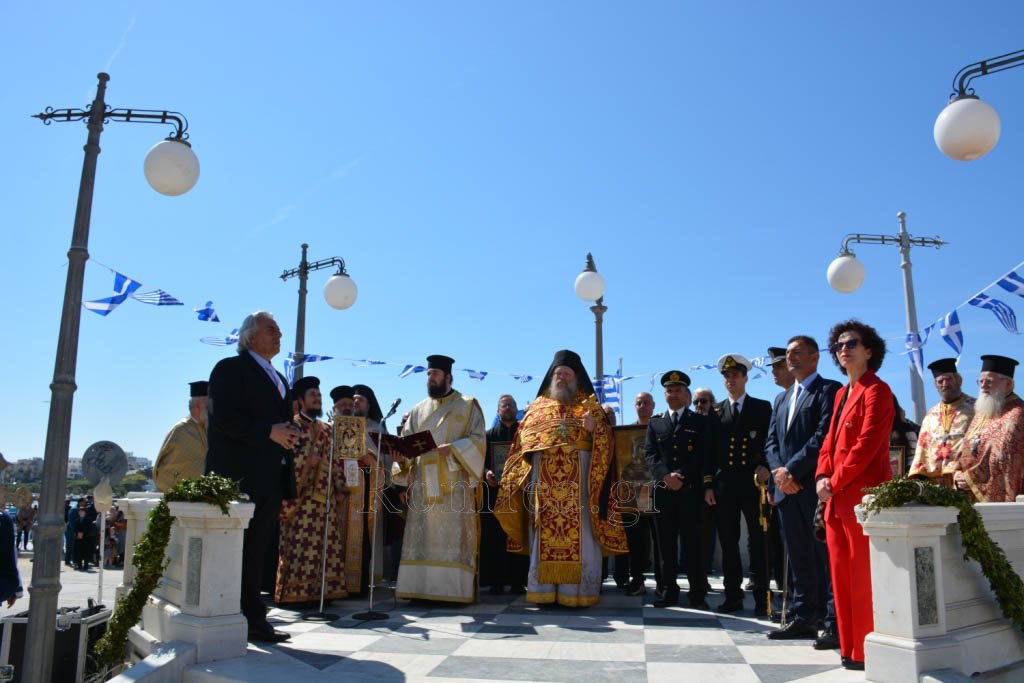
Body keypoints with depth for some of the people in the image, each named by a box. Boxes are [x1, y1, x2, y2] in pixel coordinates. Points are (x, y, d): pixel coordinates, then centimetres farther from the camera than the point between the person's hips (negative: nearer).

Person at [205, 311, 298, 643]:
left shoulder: (279, 379, 24)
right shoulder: (231, 369, -2)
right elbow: (222, 417, -15)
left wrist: (289, 435, 7)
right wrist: (270, 432, -19)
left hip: (270, 480, 8)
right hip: (240, 477, -8)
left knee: (257, 553, 10)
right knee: (236, 551, -3)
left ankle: (254, 619, 16)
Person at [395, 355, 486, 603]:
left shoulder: (468, 405, 8)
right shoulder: (418, 410, 20)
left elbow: (477, 439, -2)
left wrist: (453, 448, -18)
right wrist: (401, 455, -9)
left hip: (454, 482, -4)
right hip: (423, 482, 4)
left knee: (453, 535, -7)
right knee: (422, 536, 0)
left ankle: (455, 589, -5)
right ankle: (422, 588, 2)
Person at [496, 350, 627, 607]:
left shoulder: (589, 405, 10)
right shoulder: (538, 407, 17)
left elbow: (607, 440, 3)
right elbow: (524, 441, 16)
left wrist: (595, 428, -17)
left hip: (577, 479, -2)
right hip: (544, 481, 2)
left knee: (578, 533, -5)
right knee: (544, 534, 2)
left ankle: (578, 590, -1)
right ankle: (544, 589, 6)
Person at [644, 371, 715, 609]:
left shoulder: (702, 422, 10)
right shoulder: (655, 423, 16)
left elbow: (708, 456, 1)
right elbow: (649, 453, 5)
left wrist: (708, 486, -9)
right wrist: (665, 475, -11)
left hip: (691, 491, -2)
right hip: (663, 491, 2)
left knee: (693, 542, -2)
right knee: (666, 544, 4)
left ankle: (698, 594, 5)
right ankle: (670, 591, 12)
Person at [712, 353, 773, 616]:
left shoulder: (762, 407, 6)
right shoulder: (716, 411, 13)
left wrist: (764, 467, -14)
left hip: (753, 482, -3)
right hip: (724, 484, 3)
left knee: (758, 541, -1)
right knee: (728, 541, 6)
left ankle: (761, 599, 6)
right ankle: (733, 596, 14)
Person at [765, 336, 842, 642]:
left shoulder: (829, 390, -2)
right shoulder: (782, 398, 22)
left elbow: (824, 436, -14)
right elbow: (771, 442, 17)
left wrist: (791, 470, -15)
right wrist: (779, 471, -1)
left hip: (815, 486, -7)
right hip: (788, 489, 7)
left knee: (826, 555, -3)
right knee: (798, 557, 10)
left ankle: (835, 624, 4)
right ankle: (803, 619, 17)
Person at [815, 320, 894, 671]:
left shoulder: (877, 390, -6)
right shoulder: (841, 393, 20)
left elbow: (866, 445, -15)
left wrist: (834, 483, -13)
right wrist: (822, 476, 2)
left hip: (862, 496, -8)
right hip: (837, 499, 8)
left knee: (864, 579, -3)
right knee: (841, 577, 10)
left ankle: (866, 652, 6)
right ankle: (849, 648, 19)